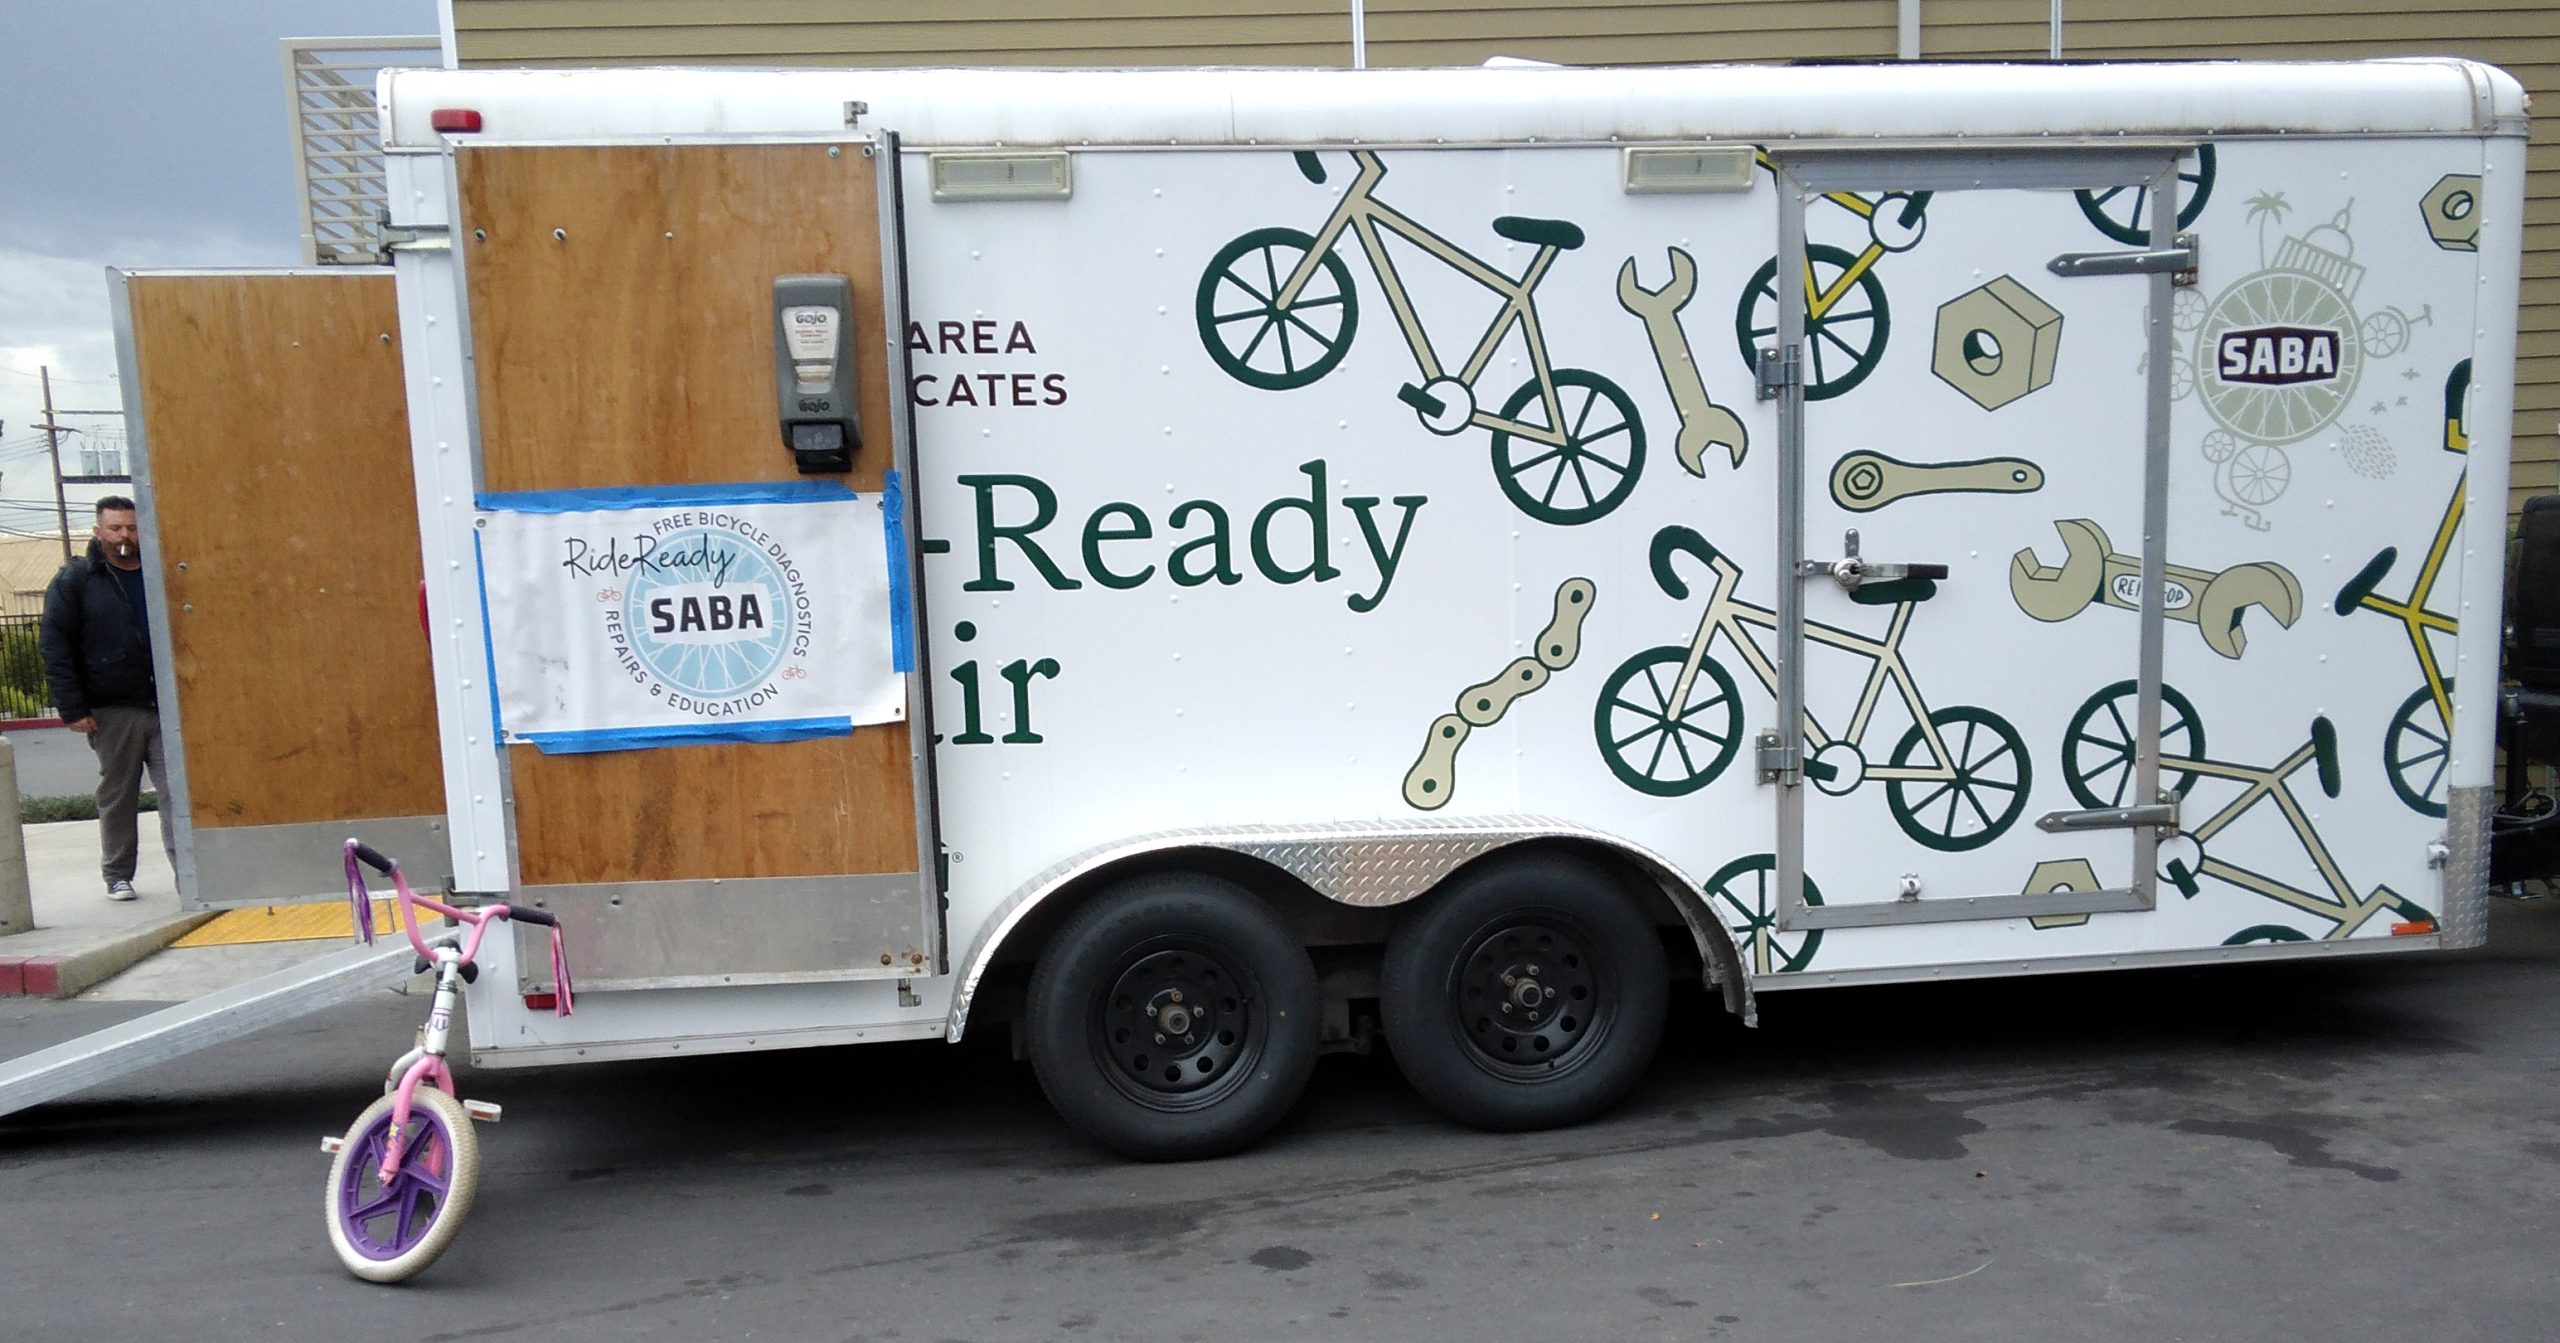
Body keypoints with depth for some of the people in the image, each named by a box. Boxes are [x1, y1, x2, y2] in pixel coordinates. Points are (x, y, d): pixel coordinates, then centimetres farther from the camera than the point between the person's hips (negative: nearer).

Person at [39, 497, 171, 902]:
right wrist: (73, 708, -9)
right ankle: (117, 875, 19)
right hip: (111, 711, -2)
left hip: (166, 708, 2)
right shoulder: (74, 580, 3)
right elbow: (54, 645, -1)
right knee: (117, 796, 8)